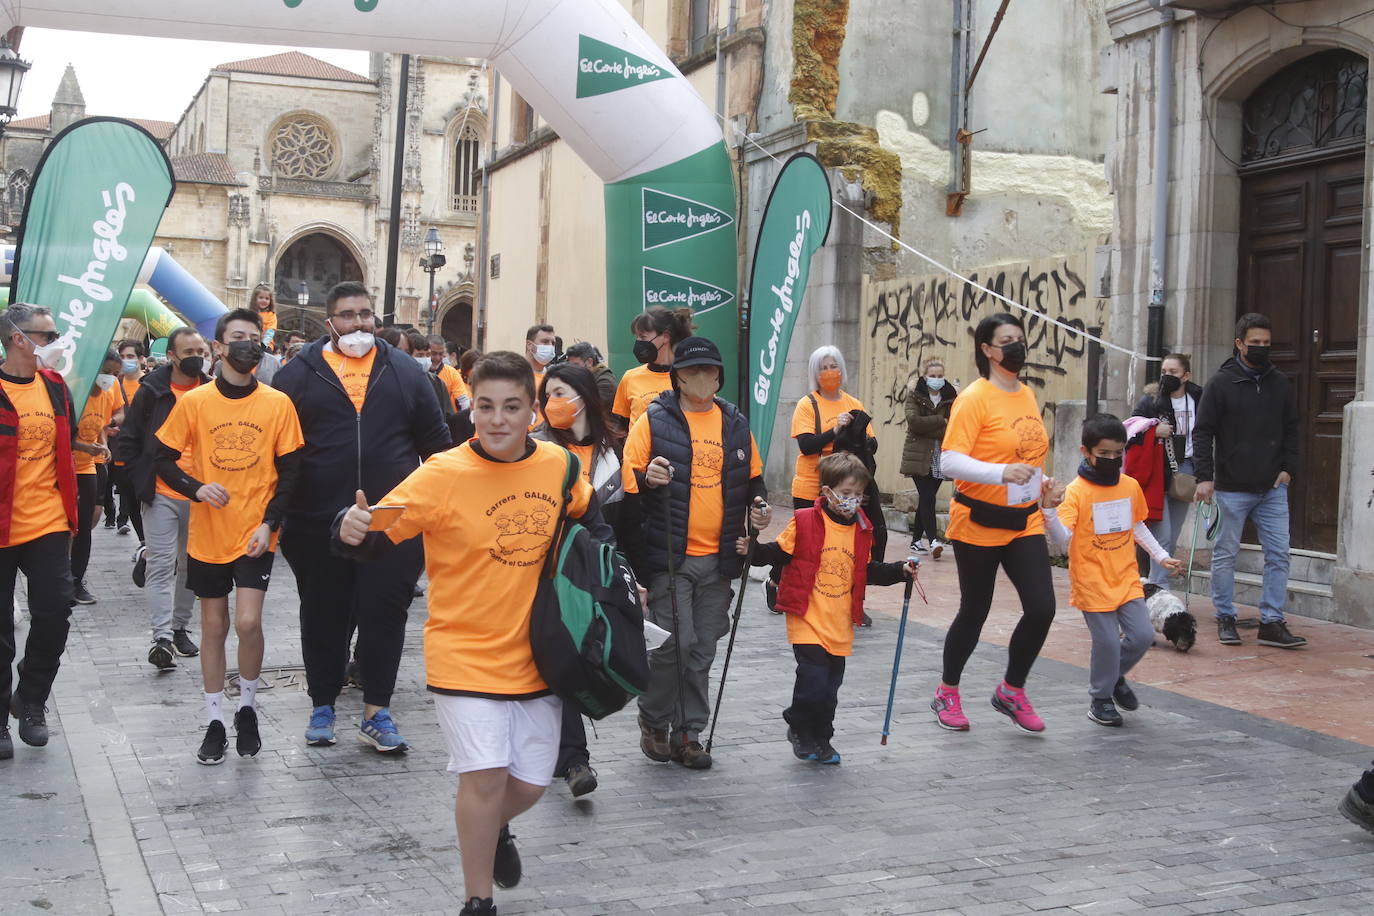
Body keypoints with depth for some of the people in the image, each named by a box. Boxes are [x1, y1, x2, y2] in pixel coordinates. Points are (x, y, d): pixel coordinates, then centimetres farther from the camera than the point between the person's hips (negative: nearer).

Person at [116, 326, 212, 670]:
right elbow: (127, 442, 2)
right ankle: (162, 637, -10)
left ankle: (180, 627, 24)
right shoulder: (152, 391, -3)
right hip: (162, 496, -3)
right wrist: (141, 482, -4)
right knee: (161, 565, -6)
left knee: (191, 565, 12)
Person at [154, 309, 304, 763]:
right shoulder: (194, 402, -1)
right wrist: (196, 488, -15)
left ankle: (247, 708, 12)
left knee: (248, 622, -12)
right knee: (214, 626, 9)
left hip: (256, 535, -1)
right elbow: (165, 460, 4)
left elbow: (289, 471, 1)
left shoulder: (278, 404, -2)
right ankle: (214, 722, 21)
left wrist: (269, 523, -10)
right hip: (208, 535, 1)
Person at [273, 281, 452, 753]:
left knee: (386, 612, -1)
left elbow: (436, 443, 11)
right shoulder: (299, 374, 4)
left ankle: (376, 713, 8)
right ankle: (322, 706, 25)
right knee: (323, 616, 10)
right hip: (318, 524, 0)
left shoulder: (405, 372, 8)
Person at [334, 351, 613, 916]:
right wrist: (352, 529, -42)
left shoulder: (557, 465, -1)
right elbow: (379, 531, -21)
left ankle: (491, 827, 47)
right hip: (466, 653, -4)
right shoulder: (445, 474, -14)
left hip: (535, 653, 4)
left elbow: (587, 516, 20)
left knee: (530, 783, 11)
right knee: (486, 775, -12)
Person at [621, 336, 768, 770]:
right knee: (676, 642, -11)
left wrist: (758, 506, 4)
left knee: (702, 650, 9)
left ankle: (688, 734, 20)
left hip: (717, 557, 5)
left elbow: (752, 479, 23)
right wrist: (647, 478, -24)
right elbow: (628, 479, -3)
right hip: (668, 555, -5)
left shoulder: (736, 424, 12)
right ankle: (653, 722, 12)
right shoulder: (655, 420, -2)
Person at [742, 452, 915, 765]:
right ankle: (799, 729, 13)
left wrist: (899, 571, 8)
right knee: (814, 680, -14)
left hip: (840, 625, 5)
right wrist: (753, 550, -18)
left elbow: (867, 571, 18)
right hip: (808, 619, -5)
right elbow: (779, 554, -2)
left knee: (830, 687, 12)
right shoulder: (805, 522, -8)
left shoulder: (861, 530, 8)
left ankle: (821, 739, 30)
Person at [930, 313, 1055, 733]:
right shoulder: (974, 398, -15)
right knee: (974, 612, 6)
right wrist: (1001, 473, -35)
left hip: (1025, 522, 6)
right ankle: (947, 693, 29)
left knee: (1042, 608, -5)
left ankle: (1011, 691, 17)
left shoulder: (1027, 395, 7)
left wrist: (1039, 482, 14)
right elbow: (949, 462, -24)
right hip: (978, 524, -6)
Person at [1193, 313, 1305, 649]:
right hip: (1231, 489, -3)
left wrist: (1288, 467, 2)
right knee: (1225, 555, 5)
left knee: (1278, 555, 0)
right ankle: (1225, 619, 17)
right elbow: (1203, 432, -4)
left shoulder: (1281, 383, 9)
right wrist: (1205, 476, -12)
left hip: (1272, 488, 4)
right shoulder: (1221, 383, -3)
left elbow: (1291, 429, 16)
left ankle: (1272, 622, 5)